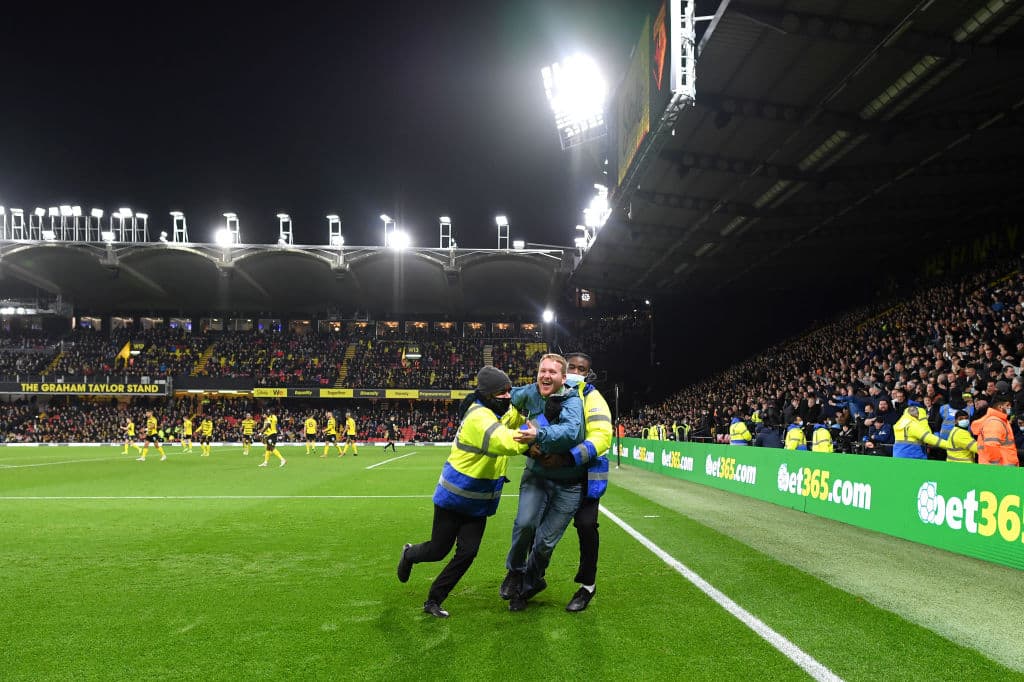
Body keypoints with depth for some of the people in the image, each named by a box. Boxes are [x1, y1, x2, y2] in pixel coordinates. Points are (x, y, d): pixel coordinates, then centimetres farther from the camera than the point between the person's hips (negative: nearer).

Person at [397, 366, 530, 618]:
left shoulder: (495, 414, 0)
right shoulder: (479, 417, -29)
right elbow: (507, 443, -43)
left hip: (478, 503, 8)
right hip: (453, 498, -8)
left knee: (467, 553, 2)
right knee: (438, 550, 8)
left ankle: (433, 601, 19)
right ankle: (409, 554, 44)